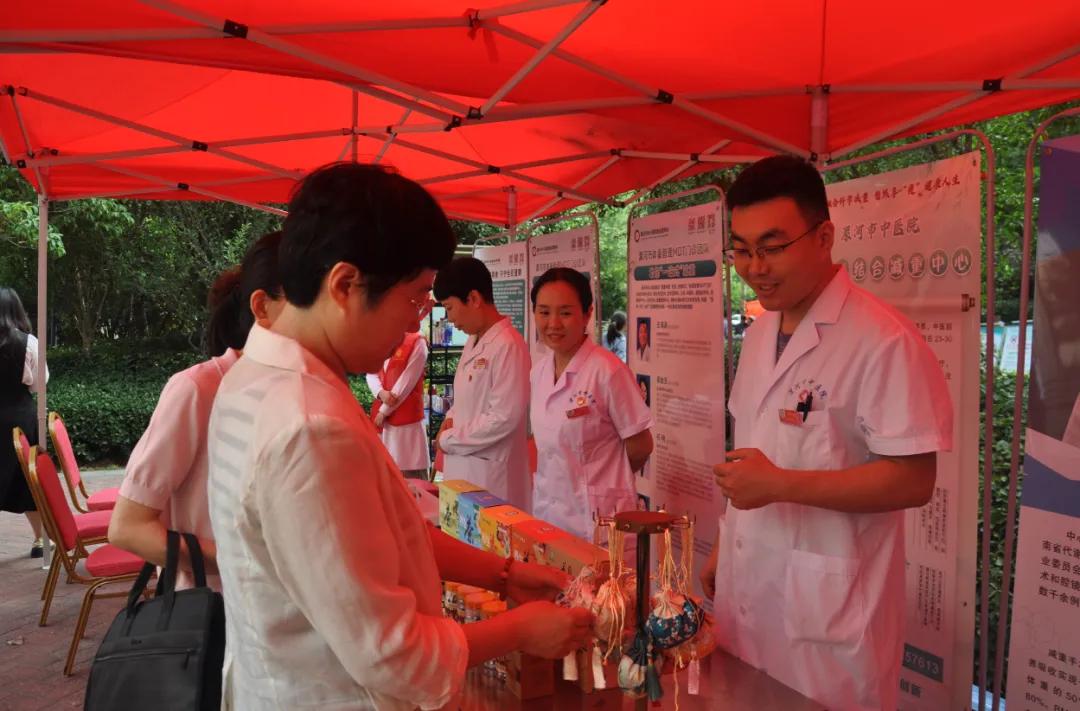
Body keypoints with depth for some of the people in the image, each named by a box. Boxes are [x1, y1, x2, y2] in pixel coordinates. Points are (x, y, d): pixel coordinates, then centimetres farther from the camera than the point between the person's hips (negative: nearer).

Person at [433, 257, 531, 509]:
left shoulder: (508, 345, -18)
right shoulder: (473, 342, 10)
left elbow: (504, 419, -21)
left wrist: (447, 439, -11)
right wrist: (451, 418, 1)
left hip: (491, 475, -8)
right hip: (463, 466, 8)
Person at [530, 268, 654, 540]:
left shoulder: (608, 370, -16)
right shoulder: (538, 371, 5)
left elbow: (640, 446, -8)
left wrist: (598, 478, 5)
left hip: (599, 518, -6)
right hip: (547, 512, 6)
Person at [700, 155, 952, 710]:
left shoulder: (884, 342, -17)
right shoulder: (760, 334, 8)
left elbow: (914, 481, -19)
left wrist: (780, 484, -24)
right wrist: (725, 545, 13)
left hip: (827, 609, -7)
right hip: (746, 592, 7)